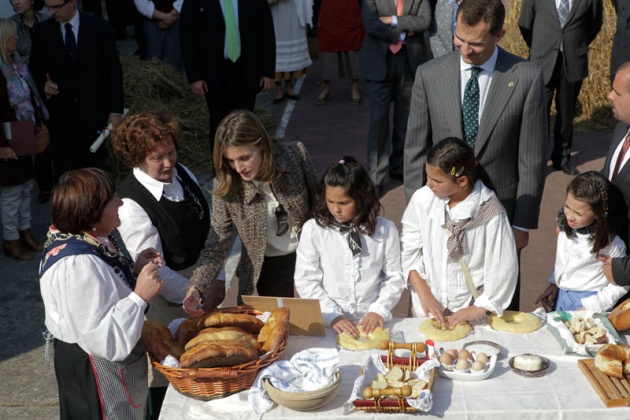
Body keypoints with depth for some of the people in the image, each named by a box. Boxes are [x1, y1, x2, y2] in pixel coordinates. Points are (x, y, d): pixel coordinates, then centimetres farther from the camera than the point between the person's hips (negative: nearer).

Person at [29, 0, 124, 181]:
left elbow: (113, 70, -1)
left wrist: (116, 110, -4)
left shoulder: (99, 27, -3)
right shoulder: (42, 31, 2)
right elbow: (35, 69, 15)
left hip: (93, 111, -1)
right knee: (64, 173, 4)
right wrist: (43, 83, -8)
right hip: (59, 113, 1)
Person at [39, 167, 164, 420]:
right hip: (96, 371, -10)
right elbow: (106, 341, -33)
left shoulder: (85, 240, -4)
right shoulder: (78, 265, -33)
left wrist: (134, 269, -1)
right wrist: (140, 296, -31)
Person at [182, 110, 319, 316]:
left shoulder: (295, 154, -19)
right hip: (268, 268, 0)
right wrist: (197, 287, -29)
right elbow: (218, 242, -16)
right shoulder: (225, 186, -18)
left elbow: (318, 202, -5)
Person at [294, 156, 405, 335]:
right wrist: (332, 315, -8)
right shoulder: (313, 229, -1)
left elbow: (394, 278, 8)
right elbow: (305, 281, 0)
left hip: (371, 321, 1)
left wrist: (379, 310, -6)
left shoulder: (385, 230, 2)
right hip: (327, 323, 0)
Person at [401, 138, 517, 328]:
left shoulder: (490, 211, -17)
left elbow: (503, 267, -12)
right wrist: (424, 295, -7)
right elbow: (409, 250, -3)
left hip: (472, 310, -2)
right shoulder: (422, 199, -11)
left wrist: (480, 308, -11)